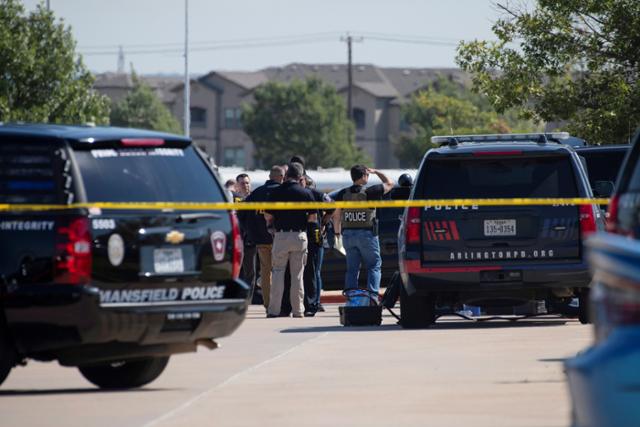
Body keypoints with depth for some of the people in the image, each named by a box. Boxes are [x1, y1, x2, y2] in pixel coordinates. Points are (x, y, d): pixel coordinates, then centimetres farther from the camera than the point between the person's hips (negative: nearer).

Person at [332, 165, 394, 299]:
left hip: (348, 234, 4)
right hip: (366, 234, -4)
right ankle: (372, 295, -7)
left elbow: (336, 215, 6)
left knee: (352, 268, 10)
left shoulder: (342, 194, 2)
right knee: (374, 266, 5)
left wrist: (337, 233, 18)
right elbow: (389, 184, 3)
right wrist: (376, 172, 15)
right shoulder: (370, 192, -10)